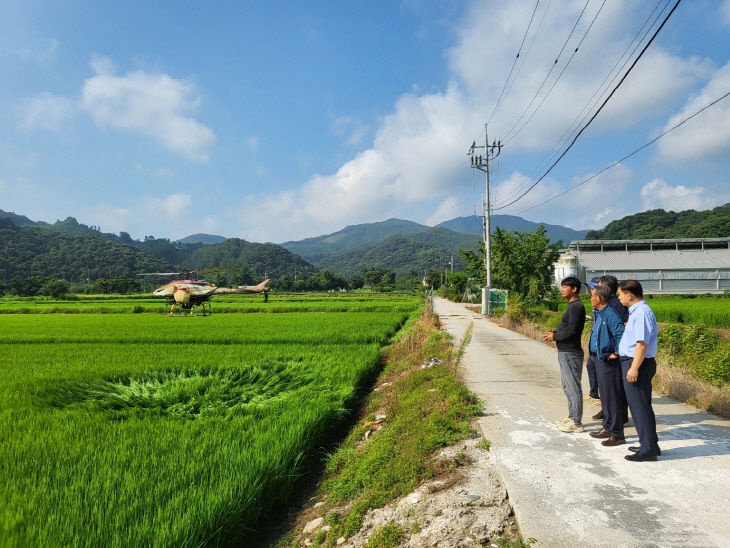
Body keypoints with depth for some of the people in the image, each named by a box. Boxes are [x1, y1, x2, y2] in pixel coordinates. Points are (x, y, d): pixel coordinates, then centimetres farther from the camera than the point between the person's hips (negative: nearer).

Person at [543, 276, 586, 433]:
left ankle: (577, 422, 4)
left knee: (573, 387, -3)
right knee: (567, 386, 18)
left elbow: (572, 329, -24)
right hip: (565, 352, 11)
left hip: (570, 353, -11)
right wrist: (553, 332, 4)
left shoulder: (577, 307, -16)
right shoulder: (572, 306, 16)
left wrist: (555, 336, -13)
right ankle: (572, 416, 30)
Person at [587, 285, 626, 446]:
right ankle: (608, 428, 30)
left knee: (612, 398, -3)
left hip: (609, 360, -10)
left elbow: (621, 333, -28)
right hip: (599, 359, 10)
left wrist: (616, 353, -20)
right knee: (604, 396, 18)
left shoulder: (610, 314, -19)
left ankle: (617, 434, 6)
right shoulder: (598, 313, 13)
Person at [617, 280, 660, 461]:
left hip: (636, 364, -11)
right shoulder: (635, 311, 13)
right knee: (640, 406, 18)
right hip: (632, 362, 11)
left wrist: (634, 368, -24)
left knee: (640, 407, -3)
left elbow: (642, 343, -24)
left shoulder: (642, 312, -19)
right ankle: (648, 444, 29)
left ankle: (649, 448, 6)